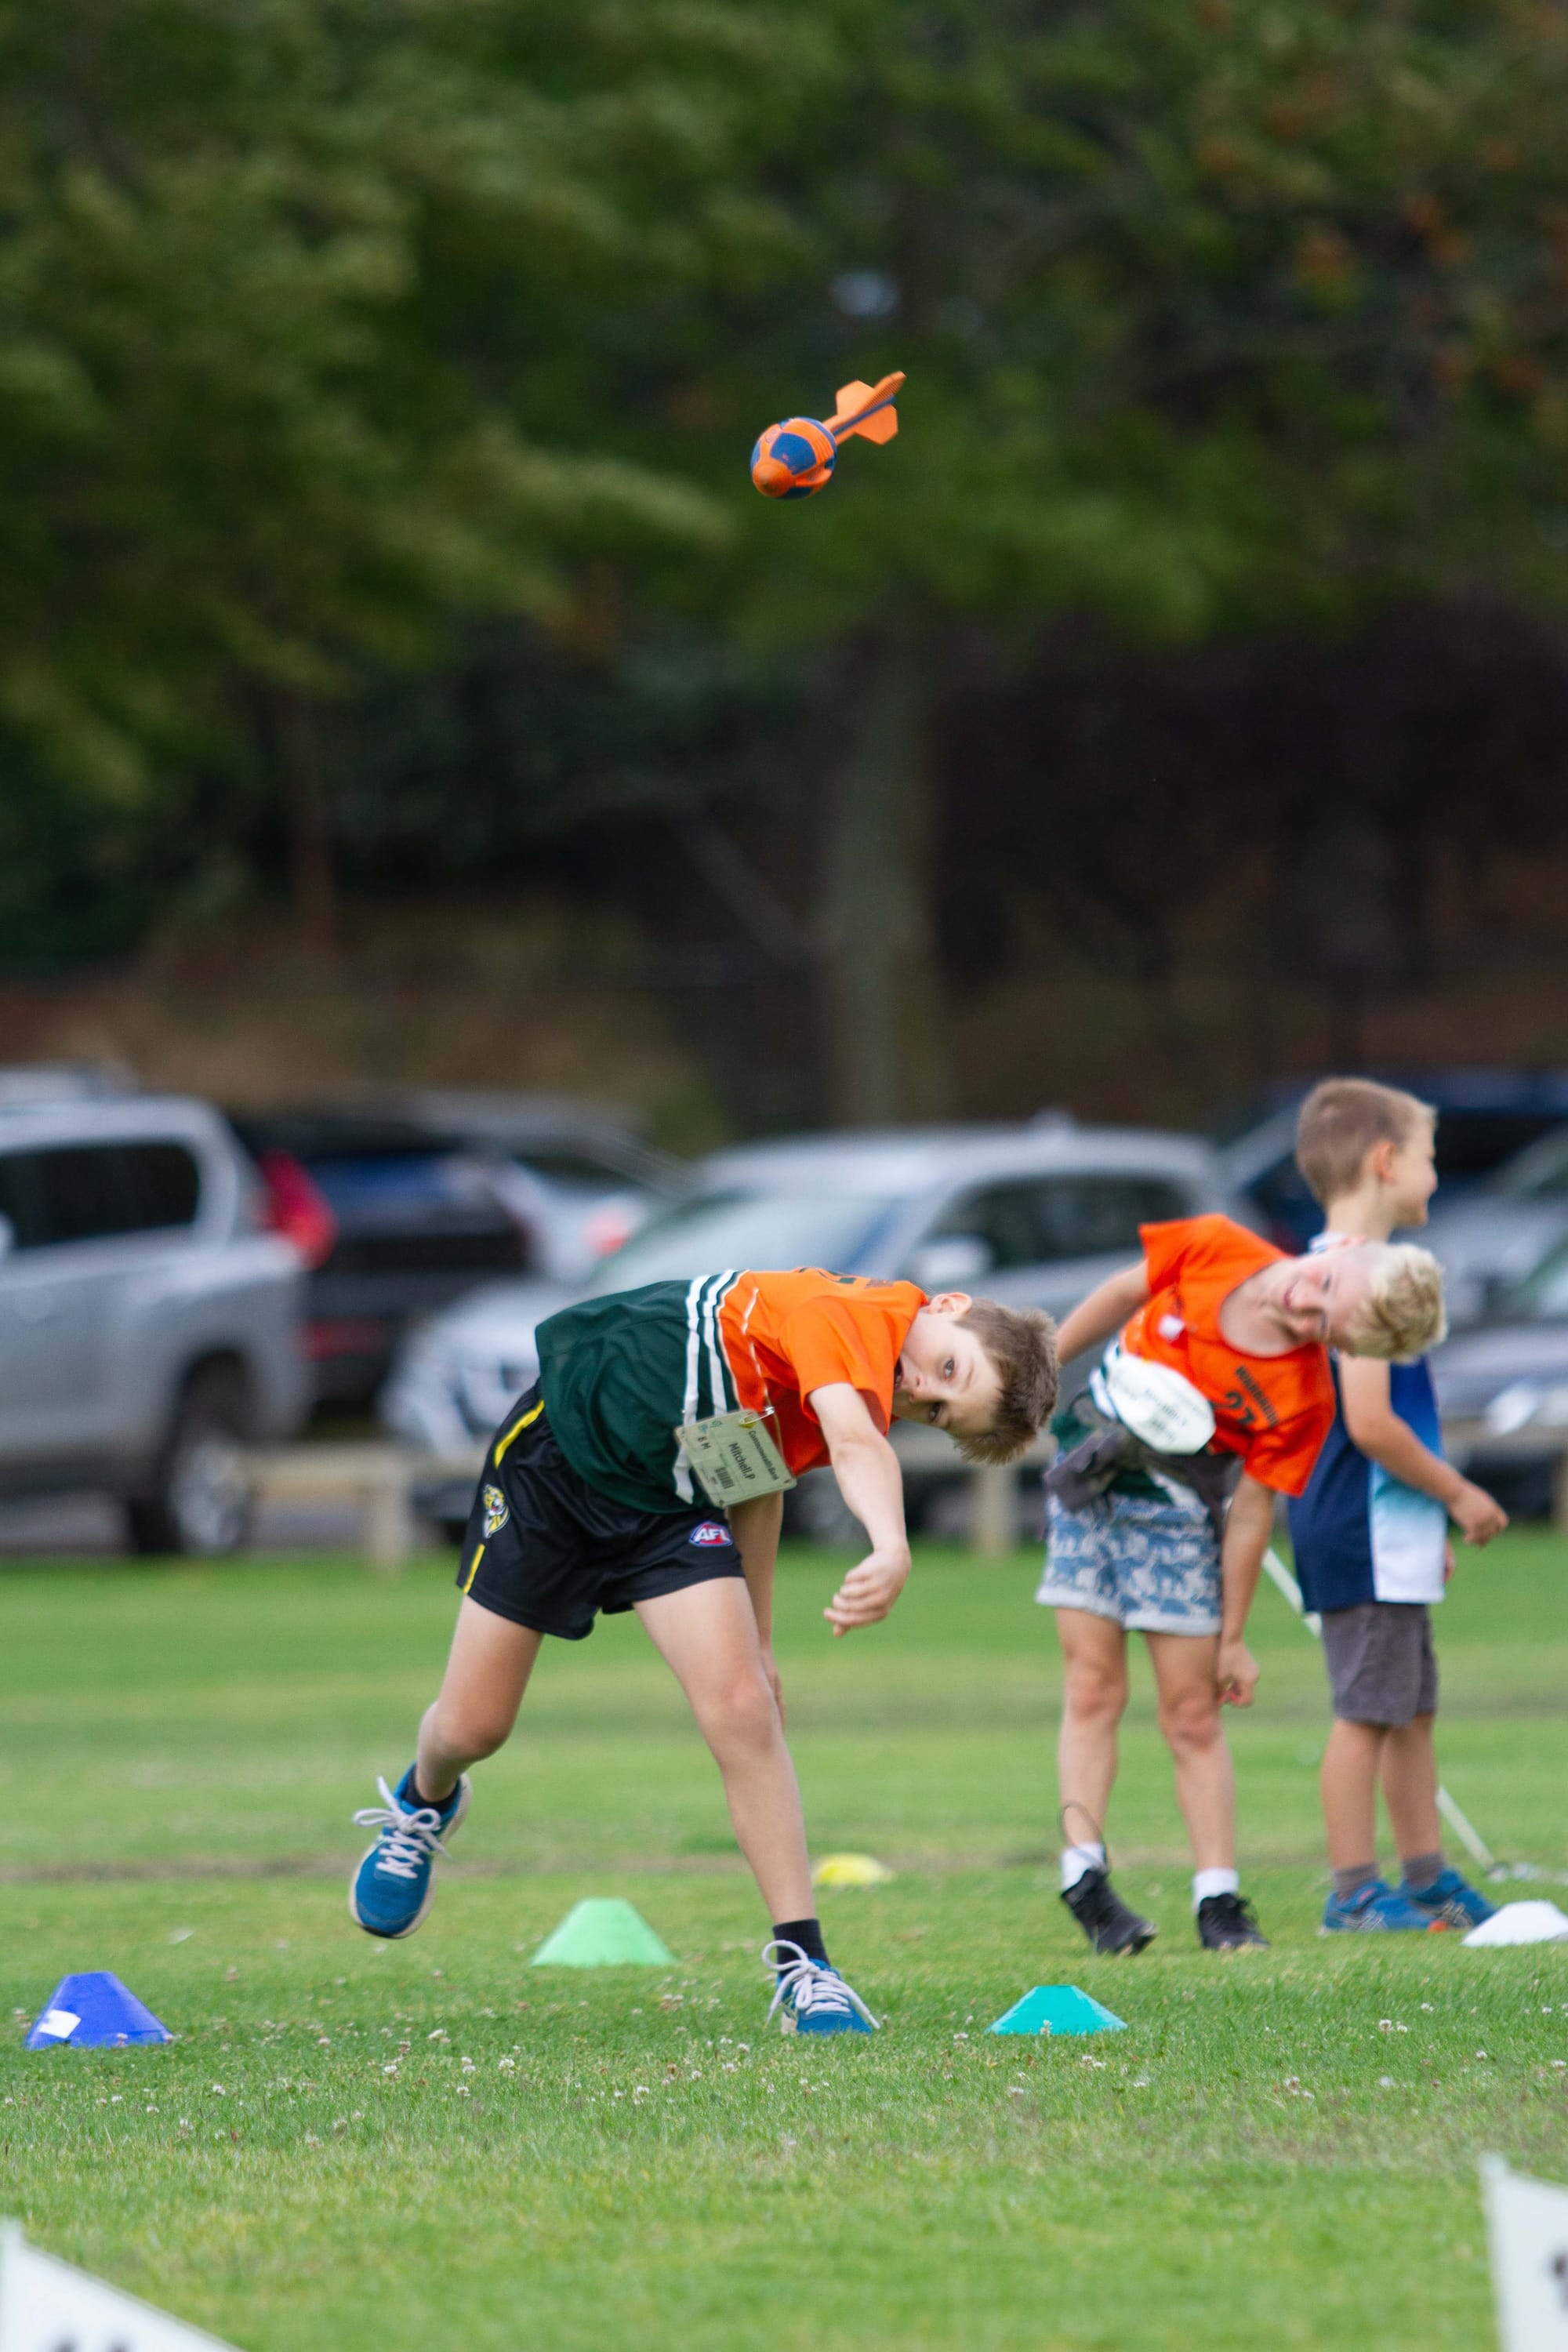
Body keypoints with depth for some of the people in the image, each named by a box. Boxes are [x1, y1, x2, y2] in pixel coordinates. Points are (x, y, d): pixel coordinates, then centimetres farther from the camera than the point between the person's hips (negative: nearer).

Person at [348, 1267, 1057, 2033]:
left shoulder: (876, 1401, -6)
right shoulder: (851, 1312, -31)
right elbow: (857, 1447, -50)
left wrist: (757, 1642, 11)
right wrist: (892, 1549, -69)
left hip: (671, 1506, 5)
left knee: (743, 1712, -17)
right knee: (472, 1726, 4)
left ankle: (802, 1967, -13)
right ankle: (425, 1803, 44)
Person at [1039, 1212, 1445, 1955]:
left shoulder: (1301, 1399, -24)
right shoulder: (1216, 1249, -18)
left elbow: (1251, 1514, -16)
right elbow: (1123, 1295, 1)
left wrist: (1233, 1637, -8)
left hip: (1176, 1509, -3)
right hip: (1085, 1475, 3)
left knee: (1192, 1712, -1)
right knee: (1092, 1687, -3)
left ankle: (1218, 1899, 4)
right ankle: (1084, 1873, -6)